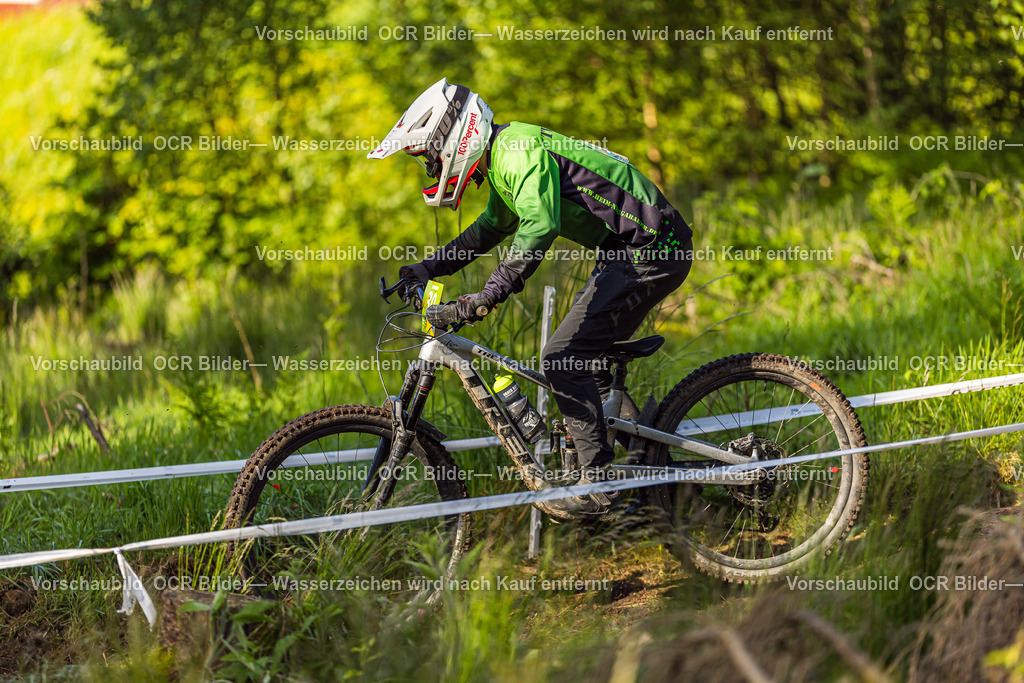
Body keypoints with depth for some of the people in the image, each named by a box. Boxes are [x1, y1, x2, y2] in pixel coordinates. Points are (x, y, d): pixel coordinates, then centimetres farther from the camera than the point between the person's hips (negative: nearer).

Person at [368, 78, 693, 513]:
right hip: (631, 250, 11)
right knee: (583, 356, 19)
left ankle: (602, 484, -10)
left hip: (652, 252, -11)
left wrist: (490, 295, -40)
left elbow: (540, 226, -35)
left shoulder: (522, 152, -18)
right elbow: (493, 227, 31)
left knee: (563, 359, -12)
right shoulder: (502, 158, 15)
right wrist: (429, 268, 23)